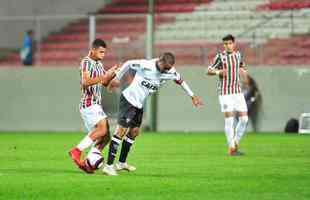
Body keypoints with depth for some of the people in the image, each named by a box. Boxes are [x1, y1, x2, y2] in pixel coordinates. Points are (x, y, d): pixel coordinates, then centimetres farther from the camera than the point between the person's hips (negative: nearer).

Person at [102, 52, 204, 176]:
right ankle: (108, 165, -19)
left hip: (139, 105, 8)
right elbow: (128, 64, -7)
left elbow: (180, 81, 14)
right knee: (121, 130, -15)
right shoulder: (145, 65, -23)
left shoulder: (170, 72, -5)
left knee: (134, 131, 14)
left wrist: (193, 96, 19)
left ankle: (122, 163, 30)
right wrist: (117, 78, 4)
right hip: (129, 99, -8)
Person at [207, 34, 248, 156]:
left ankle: (236, 143, 15)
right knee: (229, 119, -8)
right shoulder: (220, 56, -6)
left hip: (237, 92, 5)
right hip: (225, 93, -5)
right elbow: (209, 71, -2)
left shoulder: (238, 54, 8)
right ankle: (231, 148, 1)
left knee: (244, 119, -1)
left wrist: (243, 70, 8)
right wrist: (217, 72, -22)